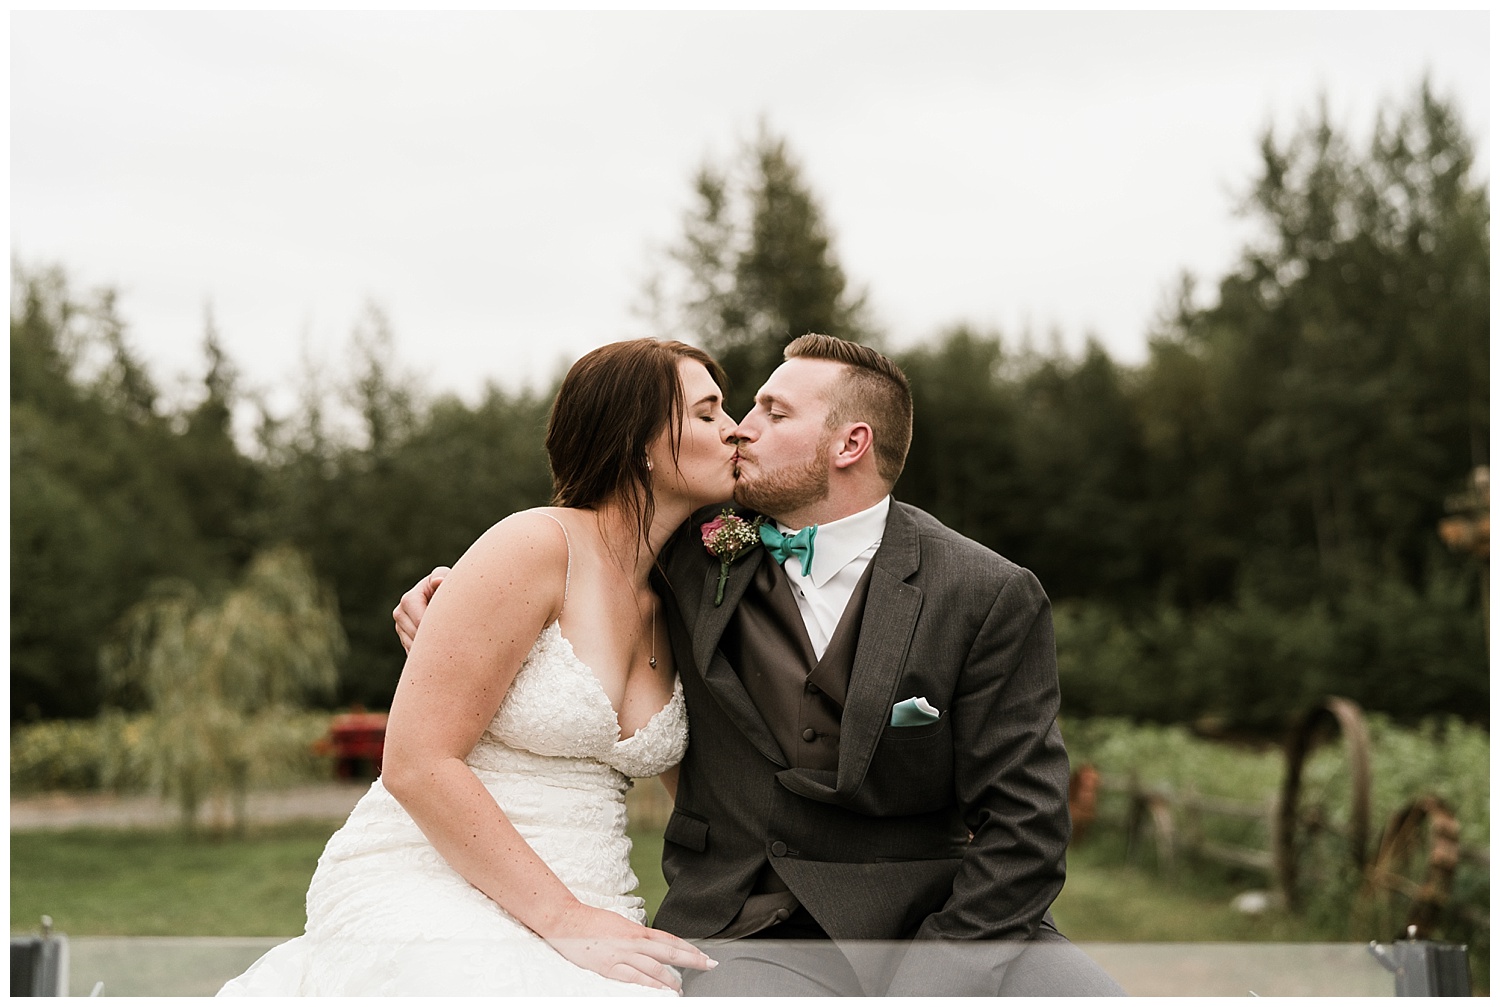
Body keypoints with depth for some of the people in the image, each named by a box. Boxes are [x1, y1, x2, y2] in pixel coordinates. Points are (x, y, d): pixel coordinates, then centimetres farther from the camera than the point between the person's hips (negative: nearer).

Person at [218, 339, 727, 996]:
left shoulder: (673, 605, 12)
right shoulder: (536, 547, -10)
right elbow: (415, 763, -15)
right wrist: (565, 918, -17)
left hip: (579, 915, 6)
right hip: (424, 899, -6)